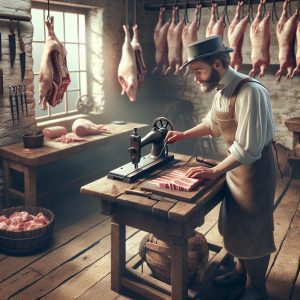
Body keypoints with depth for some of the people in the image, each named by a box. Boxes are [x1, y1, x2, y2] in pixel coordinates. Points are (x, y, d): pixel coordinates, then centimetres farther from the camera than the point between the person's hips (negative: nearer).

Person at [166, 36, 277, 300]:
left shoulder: (249, 91, -28)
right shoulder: (222, 90, 0)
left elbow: (248, 148, -30)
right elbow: (212, 123, 18)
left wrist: (214, 172, -23)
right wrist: (183, 135, 10)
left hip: (255, 166, -8)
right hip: (236, 163, 8)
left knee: (253, 228, 9)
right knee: (235, 223, 21)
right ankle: (242, 270, 45)